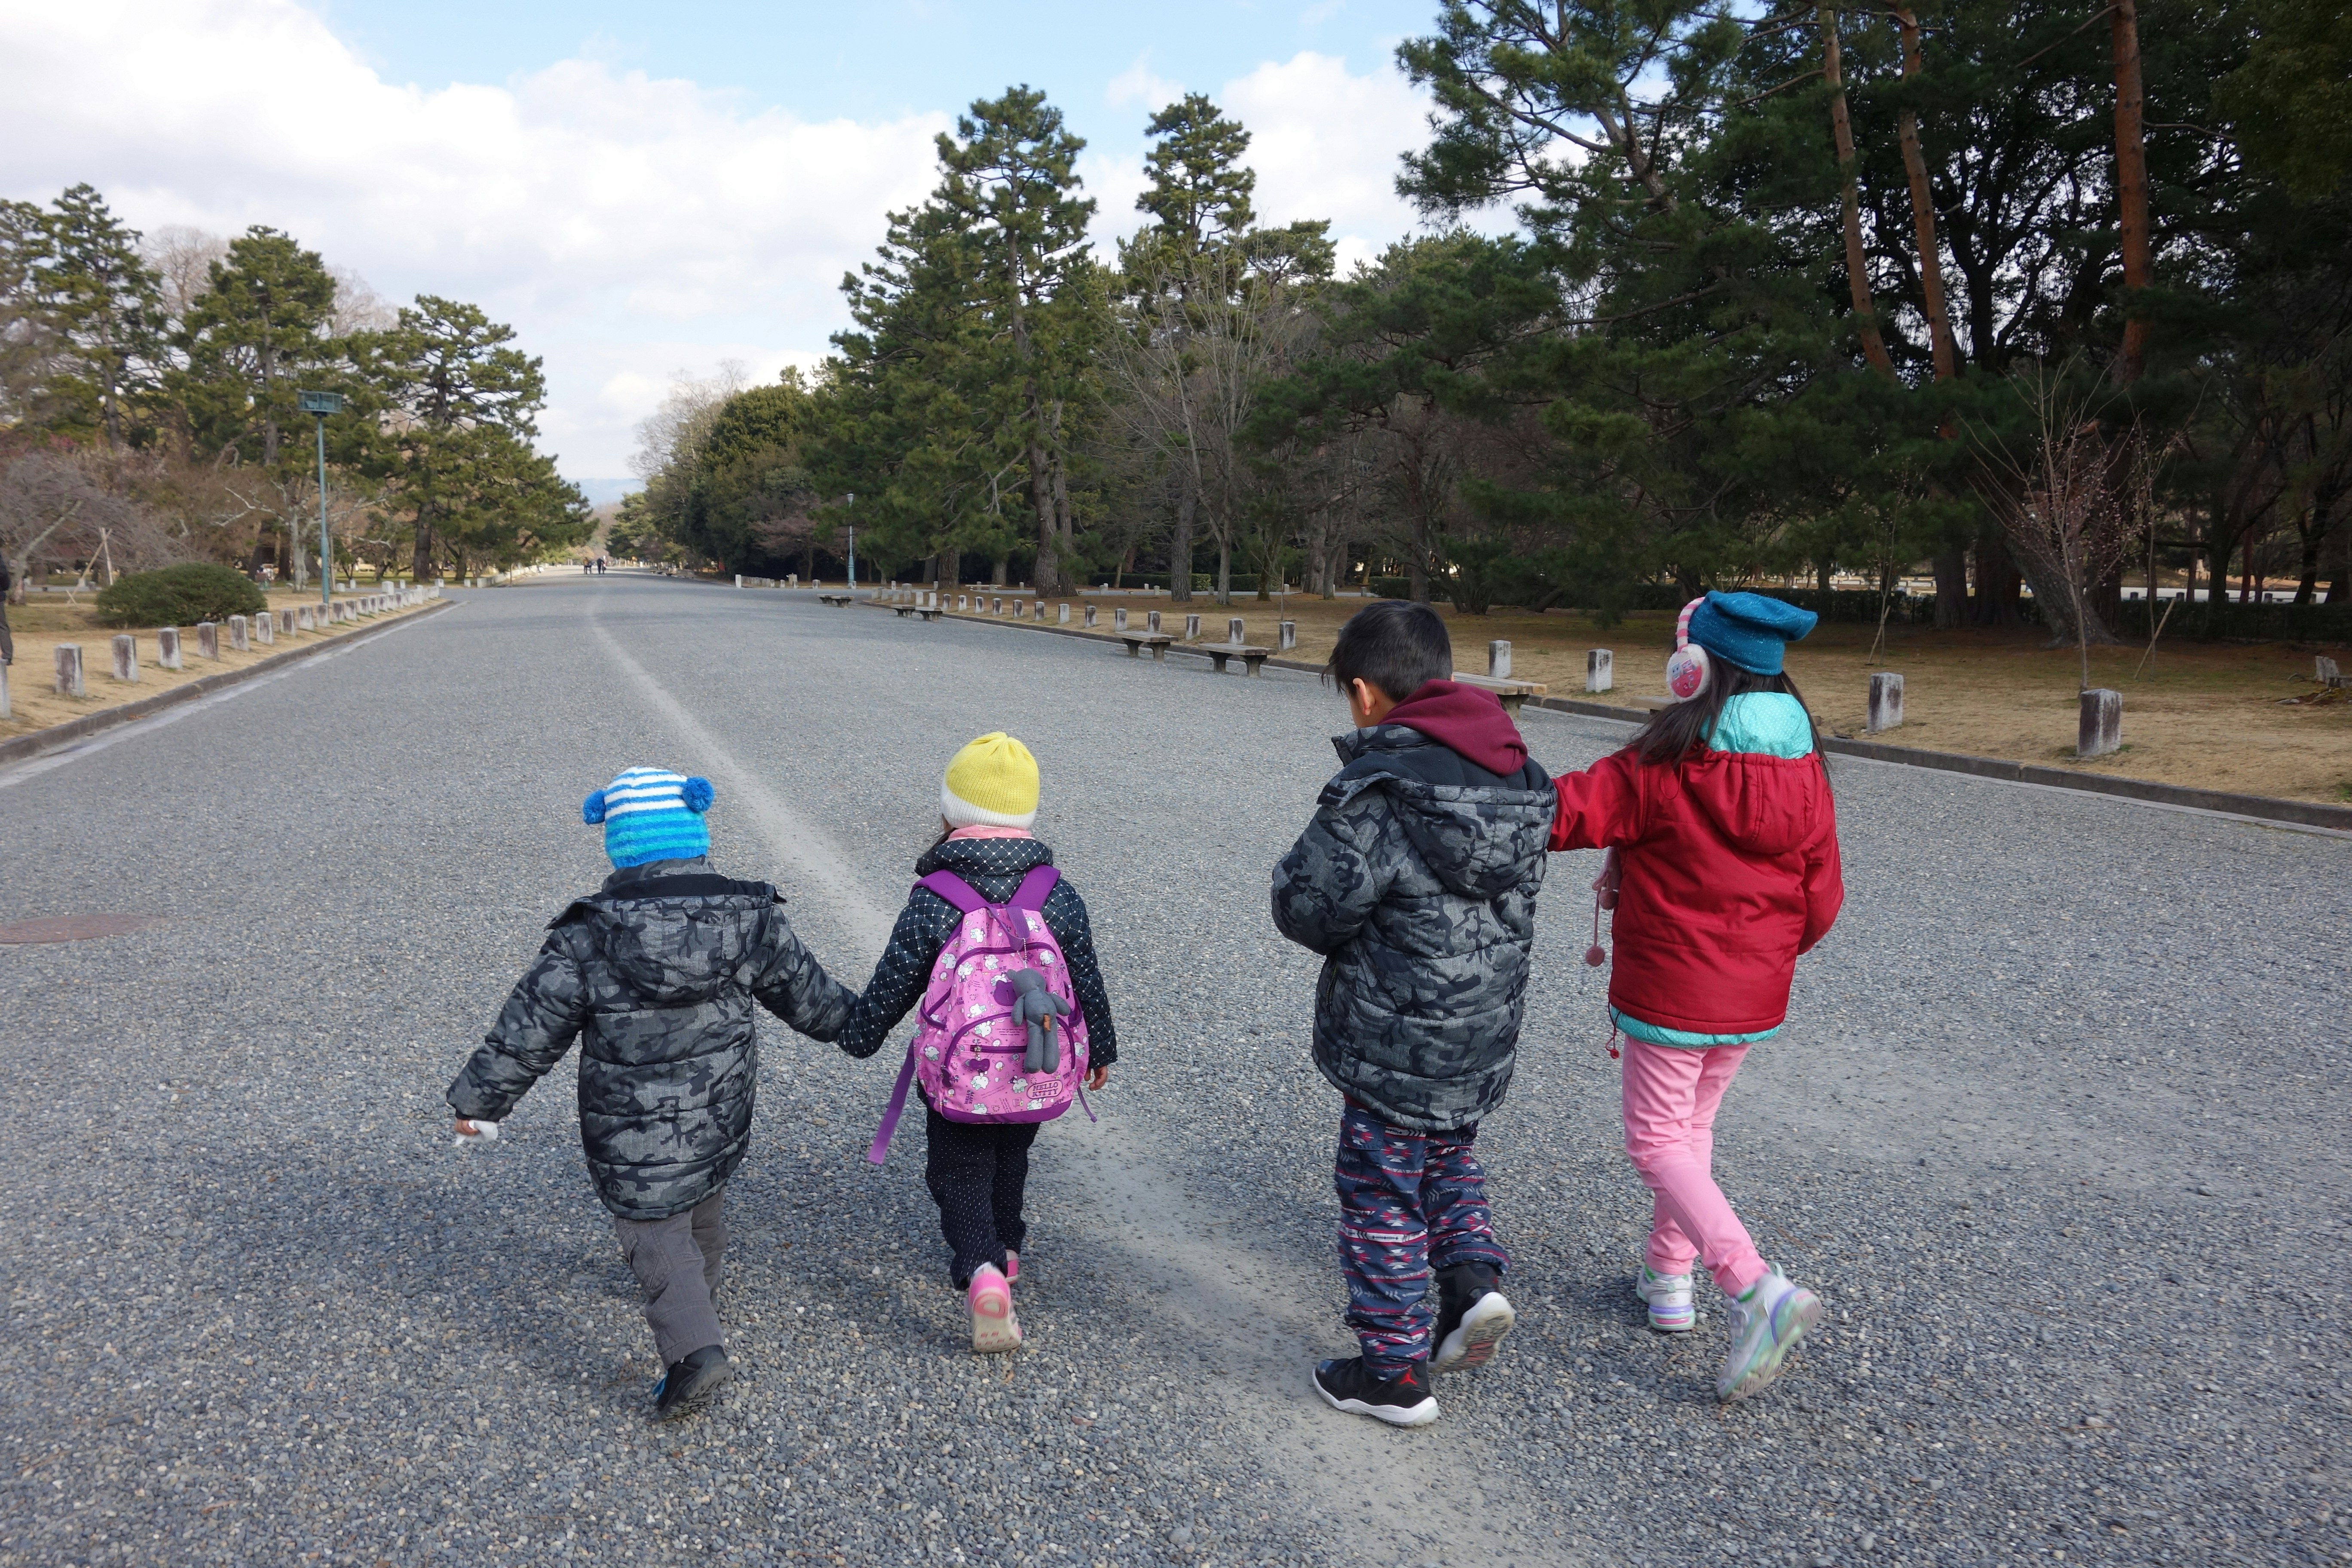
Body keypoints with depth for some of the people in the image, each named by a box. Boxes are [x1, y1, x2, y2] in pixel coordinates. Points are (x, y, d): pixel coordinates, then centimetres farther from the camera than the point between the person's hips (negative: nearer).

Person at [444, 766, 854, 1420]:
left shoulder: (586, 941, -20)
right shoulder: (752, 919, -11)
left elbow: (528, 1032, -12)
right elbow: (807, 994, 2)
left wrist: (477, 1101, 4)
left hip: (633, 1132, -4)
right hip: (721, 1118, 4)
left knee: (654, 1231, 12)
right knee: (703, 1205, 28)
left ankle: (694, 1346, -6)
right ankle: (698, 1292, 53)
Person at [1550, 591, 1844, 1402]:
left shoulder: (1663, 766, -19)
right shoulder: (1804, 769, 0)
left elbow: (1565, 812, -19)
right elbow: (1822, 896, 4)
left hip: (1670, 991, -6)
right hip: (1755, 998, 6)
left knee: (1659, 1140, 3)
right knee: (1693, 1126, 22)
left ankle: (1759, 1291, -12)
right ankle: (1669, 1277, 31)